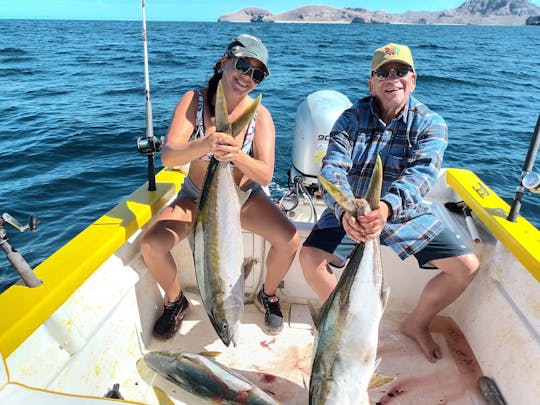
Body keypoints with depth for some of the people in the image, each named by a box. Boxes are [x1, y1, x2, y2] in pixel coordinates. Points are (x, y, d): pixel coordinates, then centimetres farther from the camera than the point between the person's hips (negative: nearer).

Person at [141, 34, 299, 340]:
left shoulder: (259, 115, -15)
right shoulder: (194, 100, -15)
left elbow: (265, 176, -23)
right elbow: (168, 156, -27)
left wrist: (237, 156, -44)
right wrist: (204, 146, -48)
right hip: (196, 197, 1)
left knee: (289, 240, -22)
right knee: (152, 245, -20)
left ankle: (268, 295, 12)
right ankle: (175, 301, 13)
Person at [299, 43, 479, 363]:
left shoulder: (431, 124, -7)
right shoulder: (351, 119, -7)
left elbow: (422, 172, -26)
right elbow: (333, 168, -21)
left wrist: (387, 207, -48)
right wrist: (345, 211, -43)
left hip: (407, 213, 1)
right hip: (351, 211, 0)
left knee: (467, 266, -11)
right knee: (310, 256, -22)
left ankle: (417, 323, 17)